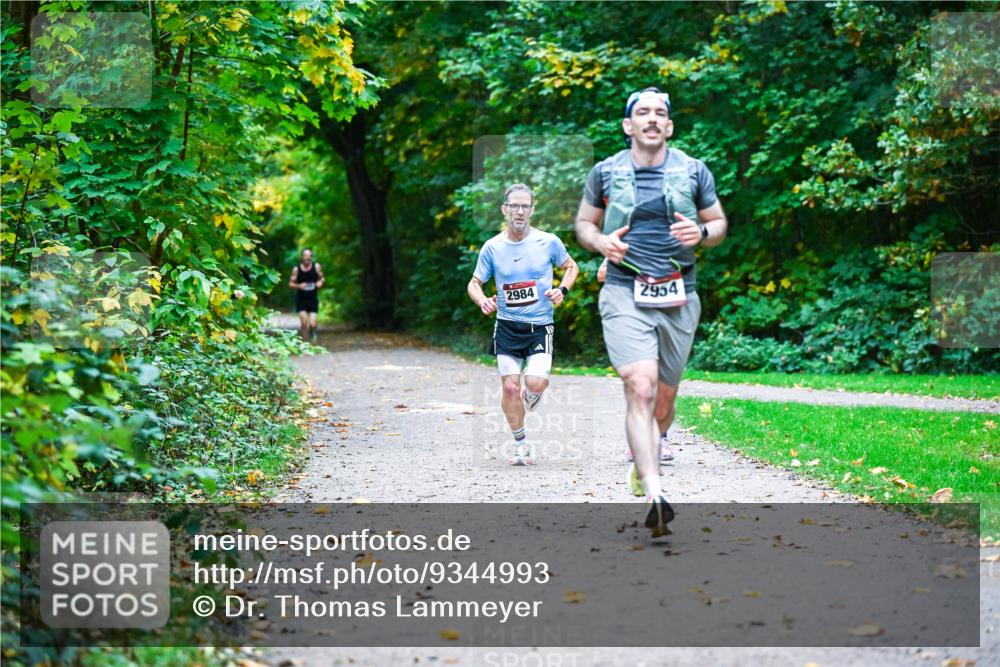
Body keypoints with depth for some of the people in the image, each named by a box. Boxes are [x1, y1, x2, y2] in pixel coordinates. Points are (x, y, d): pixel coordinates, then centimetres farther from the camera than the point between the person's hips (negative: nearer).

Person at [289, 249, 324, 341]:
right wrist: (299, 286, -18)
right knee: (304, 323, -9)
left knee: (312, 324, -8)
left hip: (313, 299, 1)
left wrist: (320, 282, -12)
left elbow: (322, 278, 11)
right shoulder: (296, 269, -4)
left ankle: (312, 332, 27)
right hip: (301, 299, -1)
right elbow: (291, 283, 2)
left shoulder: (316, 267, -2)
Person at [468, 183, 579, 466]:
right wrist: (483, 301, -13)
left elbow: (571, 267, 14)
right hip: (507, 326, 1)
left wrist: (562, 290, -5)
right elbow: (474, 283, 9)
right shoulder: (492, 247, 0)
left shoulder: (549, 242, -3)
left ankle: (524, 406, 19)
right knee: (510, 387, -4)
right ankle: (521, 445, 15)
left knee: (536, 382, -19)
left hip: (541, 326, -1)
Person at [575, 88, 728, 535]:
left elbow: (720, 222, 15)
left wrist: (701, 233, -8)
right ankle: (654, 495, -28)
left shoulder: (693, 172, 6)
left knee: (664, 396, 12)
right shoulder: (605, 172, 4)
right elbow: (583, 223, 15)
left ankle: (642, 465, 41)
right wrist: (600, 242, -7)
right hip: (625, 295, -3)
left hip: (679, 298, 3)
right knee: (640, 388, -21)